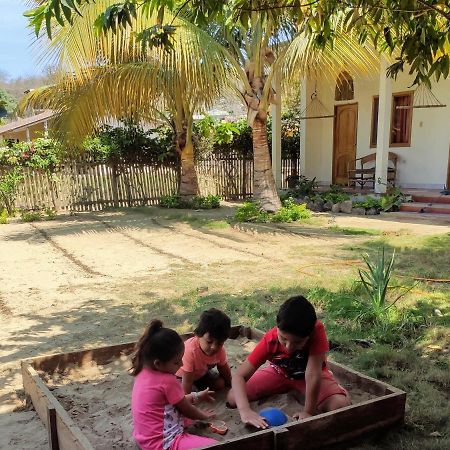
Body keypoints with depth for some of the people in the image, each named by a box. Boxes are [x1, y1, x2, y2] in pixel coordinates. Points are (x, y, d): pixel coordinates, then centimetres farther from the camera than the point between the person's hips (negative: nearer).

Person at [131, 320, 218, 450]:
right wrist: (204, 415, 15)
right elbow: (187, 410, -5)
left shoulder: (143, 373, 2)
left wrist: (196, 396, 24)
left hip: (146, 437, 10)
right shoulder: (168, 381, -22)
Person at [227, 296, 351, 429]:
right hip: (279, 372, 2)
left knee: (341, 405, -29)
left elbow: (312, 374, -36)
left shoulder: (317, 331, -38)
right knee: (232, 398, -13)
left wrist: (308, 412, -36)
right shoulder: (270, 340, -32)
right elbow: (239, 376, -33)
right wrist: (245, 410, -47)